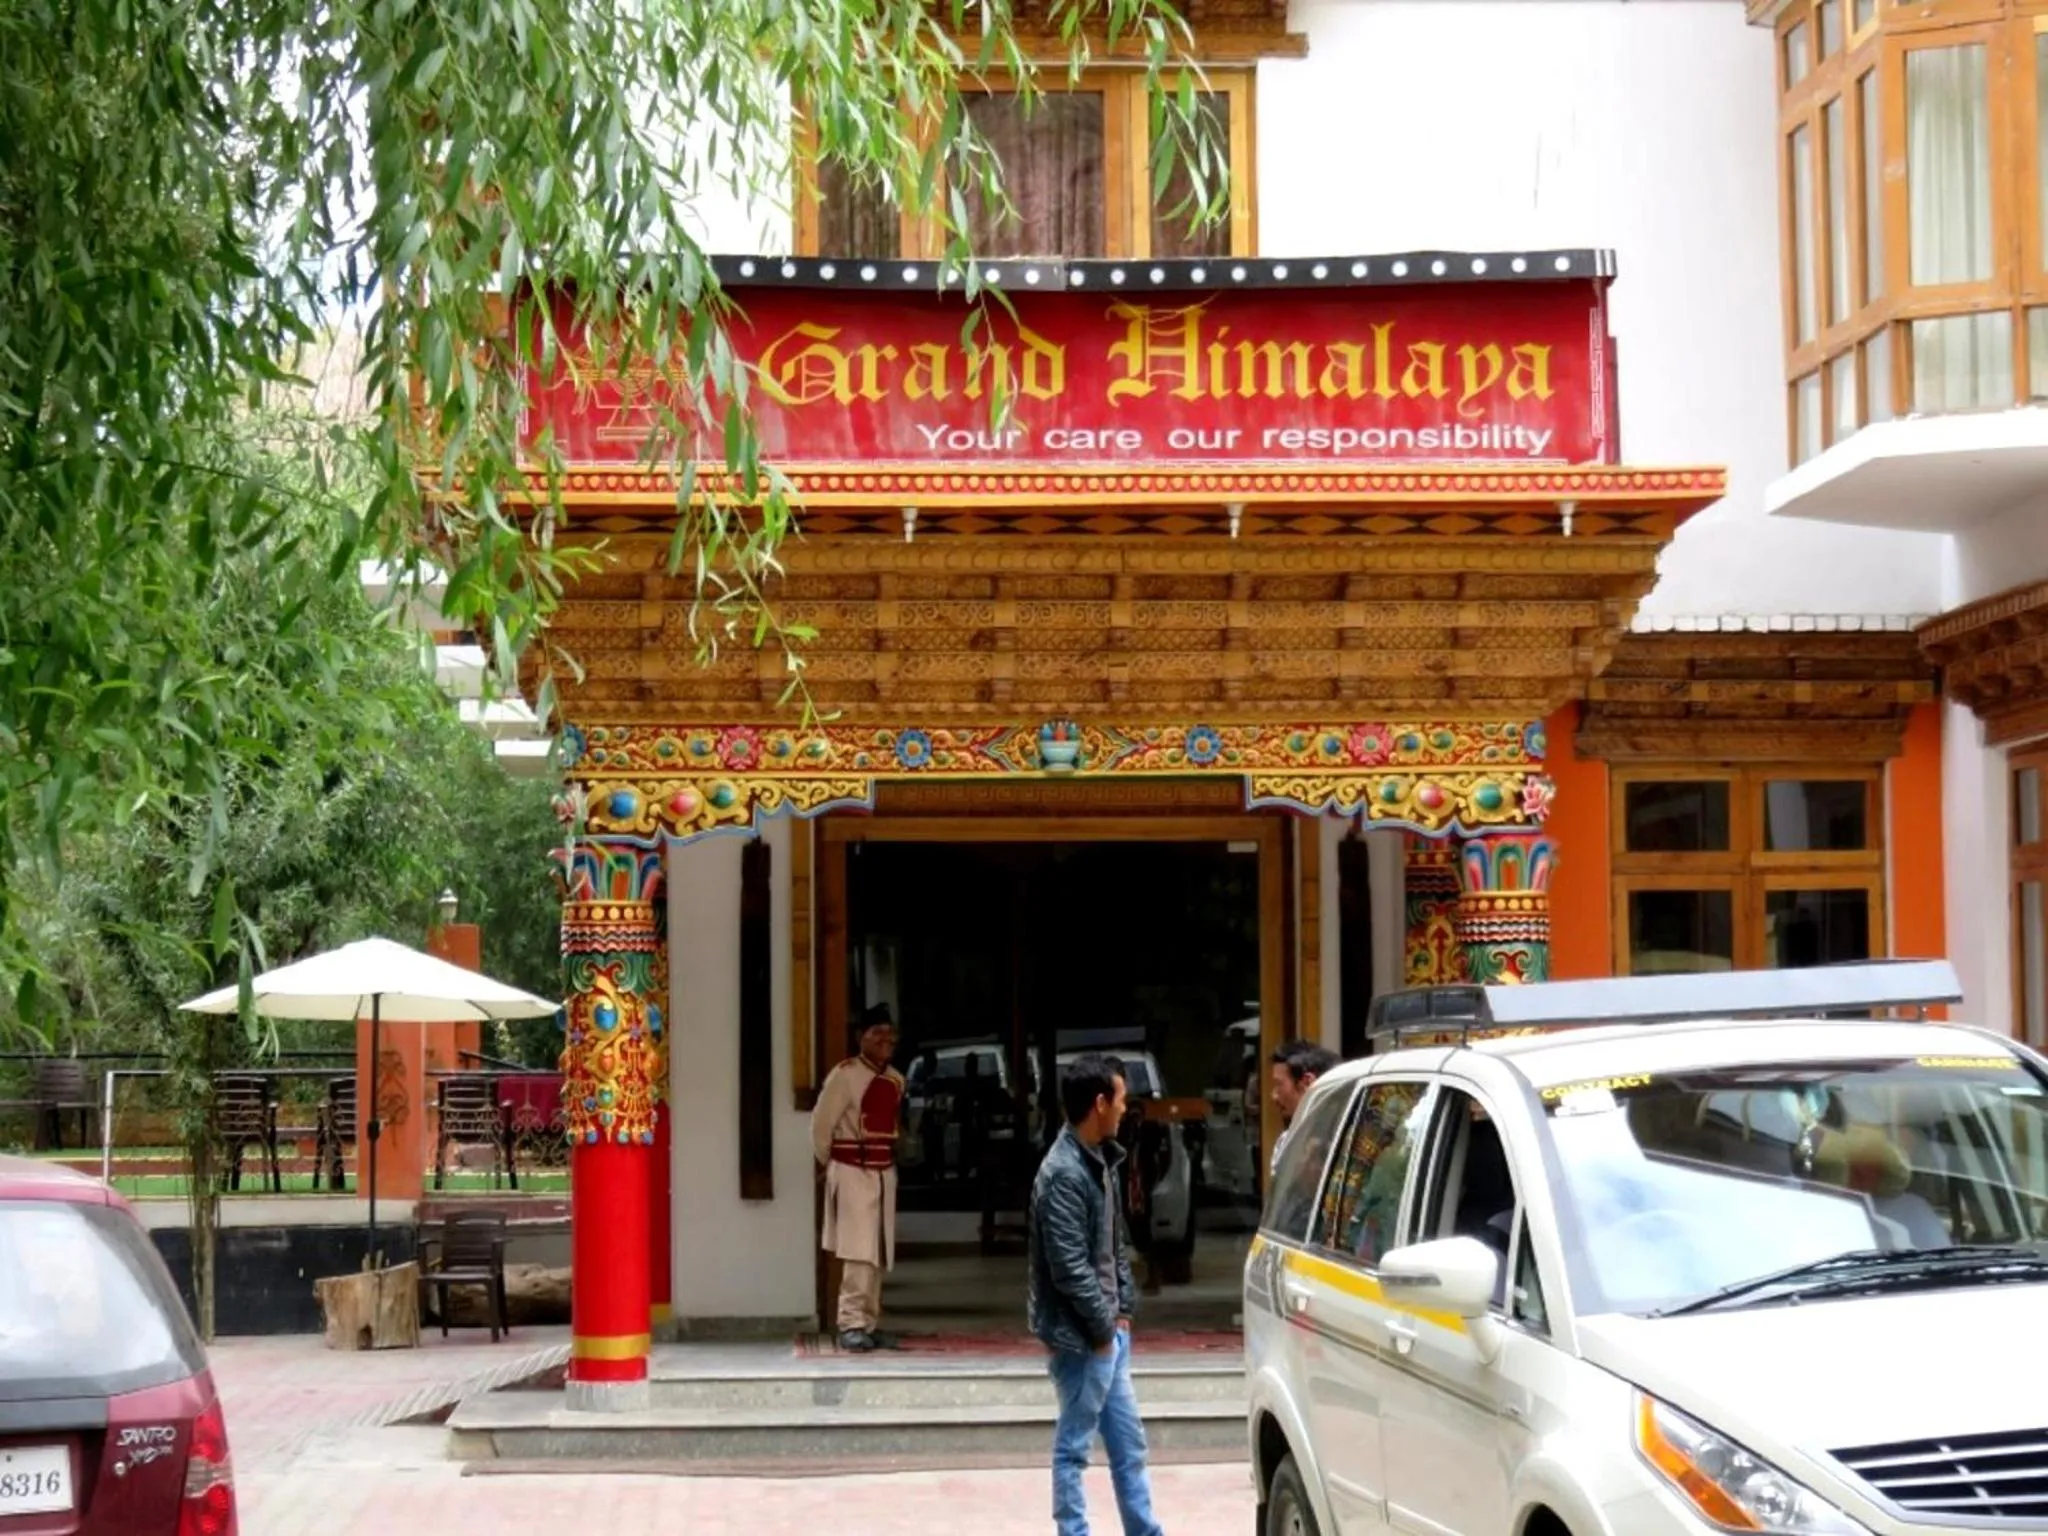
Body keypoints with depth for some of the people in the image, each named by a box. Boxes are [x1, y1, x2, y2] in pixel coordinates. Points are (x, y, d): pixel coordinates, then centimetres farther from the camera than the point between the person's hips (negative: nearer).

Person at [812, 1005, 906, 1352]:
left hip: (885, 1173, 7)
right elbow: (821, 1124, -7)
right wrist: (830, 1166, 4)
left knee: (880, 1254, 9)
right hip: (852, 1172, -7)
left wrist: (887, 1158, 15)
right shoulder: (845, 1075, -12)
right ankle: (851, 1324, -11)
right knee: (859, 1252, -13)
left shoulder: (896, 1081, 9)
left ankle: (870, 1324, 17)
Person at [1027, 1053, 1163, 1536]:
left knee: (1129, 1442, 16)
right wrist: (1102, 1325, -14)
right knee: (1074, 1447, 3)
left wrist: (1122, 1309, 10)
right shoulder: (1064, 1173, -21)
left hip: (1109, 1330, 9)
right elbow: (1070, 1266, -22)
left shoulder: (1101, 1161, 9)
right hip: (1082, 1336, -9)